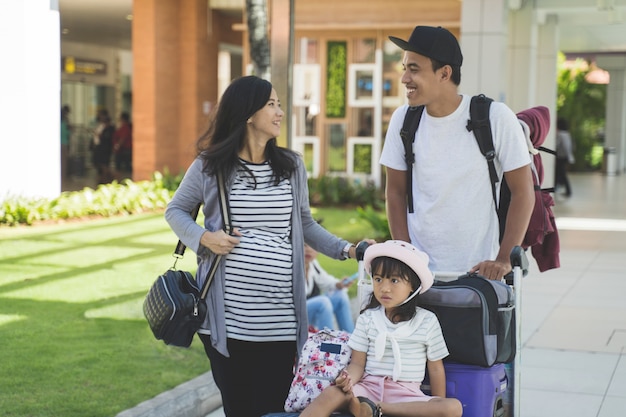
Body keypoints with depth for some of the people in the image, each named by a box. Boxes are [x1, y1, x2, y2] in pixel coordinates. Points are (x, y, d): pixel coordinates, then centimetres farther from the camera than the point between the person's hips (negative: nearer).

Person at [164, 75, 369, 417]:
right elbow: (175, 210, 11)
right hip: (227, 315, -2)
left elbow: (304, 224, 16)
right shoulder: (209, 166, 0)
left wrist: (345, 249, 3)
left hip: (279, 319, 2)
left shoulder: (291, 166, 9)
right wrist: (202, 238, -8)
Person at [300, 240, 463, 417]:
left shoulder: (427, 321, 5)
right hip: (369, 387, 0)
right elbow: (358, 363, 4)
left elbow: (435, 368, 9)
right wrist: (348, 380, -19)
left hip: (406, 394, 0)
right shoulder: (367, 318, 7)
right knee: (331, 394, -32)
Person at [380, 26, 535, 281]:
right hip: (418, 268, 3)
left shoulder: (496, 118, -10)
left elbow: (523, 192, -6)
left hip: (479, 269, -2)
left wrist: (504, 259, -13)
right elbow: (395, 192, 6)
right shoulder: (403, 119, 0)